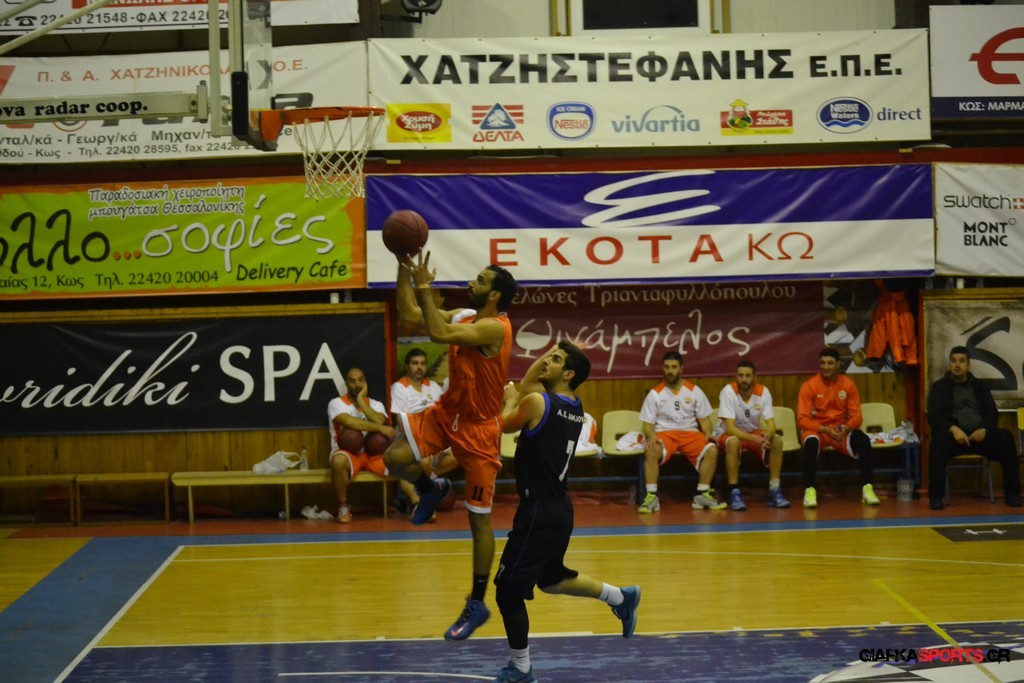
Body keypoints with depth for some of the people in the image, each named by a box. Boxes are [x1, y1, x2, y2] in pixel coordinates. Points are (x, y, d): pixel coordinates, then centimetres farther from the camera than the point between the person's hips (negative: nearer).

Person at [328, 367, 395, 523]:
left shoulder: (376, 404, 12)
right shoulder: (336, 403, 0)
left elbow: (379, 421, -12)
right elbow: (349, 421, -21)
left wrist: (361, 401, -8)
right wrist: (381, 429, -21)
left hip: (373, 453, 3)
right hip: (348, 453, -3)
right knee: (339, 460, -39)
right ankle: (343, 506, -18)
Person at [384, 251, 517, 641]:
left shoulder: (495, 327, -23)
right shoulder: (464, 316, 3)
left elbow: (439, 334, -36)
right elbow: (408, 313, 5)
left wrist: (424, 286, -30)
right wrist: (404, 270, -5)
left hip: (478, 427, -7)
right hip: (448, 411, 7)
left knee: (479, 520, 2)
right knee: (395, 457, -16)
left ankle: (477, 604, 12)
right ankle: (431, 490, 18)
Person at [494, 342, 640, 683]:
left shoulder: (537, 402, -17)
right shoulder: (575, 406, 7)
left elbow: (504, 425, -1)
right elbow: (527, 384, 22)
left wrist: (510, 401, 14)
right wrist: (554, 351, 15)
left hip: (539, 512, -9)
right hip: (558, 508, 9)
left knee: (508, 591, 1)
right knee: (551, 578, 30)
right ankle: (620, 597, 33)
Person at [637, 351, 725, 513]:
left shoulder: (694, 391, 5)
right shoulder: (655, 394, 1)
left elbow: (704, 419, 7)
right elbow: (647, 424, 0)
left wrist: (707, 433, -14)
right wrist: (651, 436, -22)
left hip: (690, 433, 2)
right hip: (664, 433, -1)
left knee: (712, 450, -27)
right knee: (650, 451, -35)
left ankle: (702, 494, -17)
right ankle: (651, 496, -30)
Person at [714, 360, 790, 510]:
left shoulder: (763, 391, -13)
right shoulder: (728, 391, -23)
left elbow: (771, 424, -14)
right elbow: (730, 428, -29)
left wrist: (767, 435, -39)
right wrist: (754, 439, -43)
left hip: (753, 432, 4)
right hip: (728, 433, -4)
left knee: (777, 440, -24)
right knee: (733, 442, -38)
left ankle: (774, 491, -18)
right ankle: (734, 492, -31)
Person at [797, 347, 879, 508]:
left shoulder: (848, 384, -1)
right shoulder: (809, 386, -9)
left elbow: (856, 416, -2)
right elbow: (802, 419, -13)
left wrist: (846, 429, -24)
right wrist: (825, 429, -27)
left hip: (841, 430, 2)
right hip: (817, 430, -2)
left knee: (863, 441, -27)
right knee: (811, 443, -37)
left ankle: (867, 488, -22)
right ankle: (809, 489, -29)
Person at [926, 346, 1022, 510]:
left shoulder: (979, 386, 19)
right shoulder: (939, 387, 10)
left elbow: (992, 413, 10)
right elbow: (934, 416, -2)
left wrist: (984, 429, -13)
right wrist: (953, 429, -21)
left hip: (979, 434, 2)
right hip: (954, 435, -2)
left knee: (1005, 437, -28)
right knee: (939, 439, -38)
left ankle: (1012, 493, -20)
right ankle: (936, 496, -34)